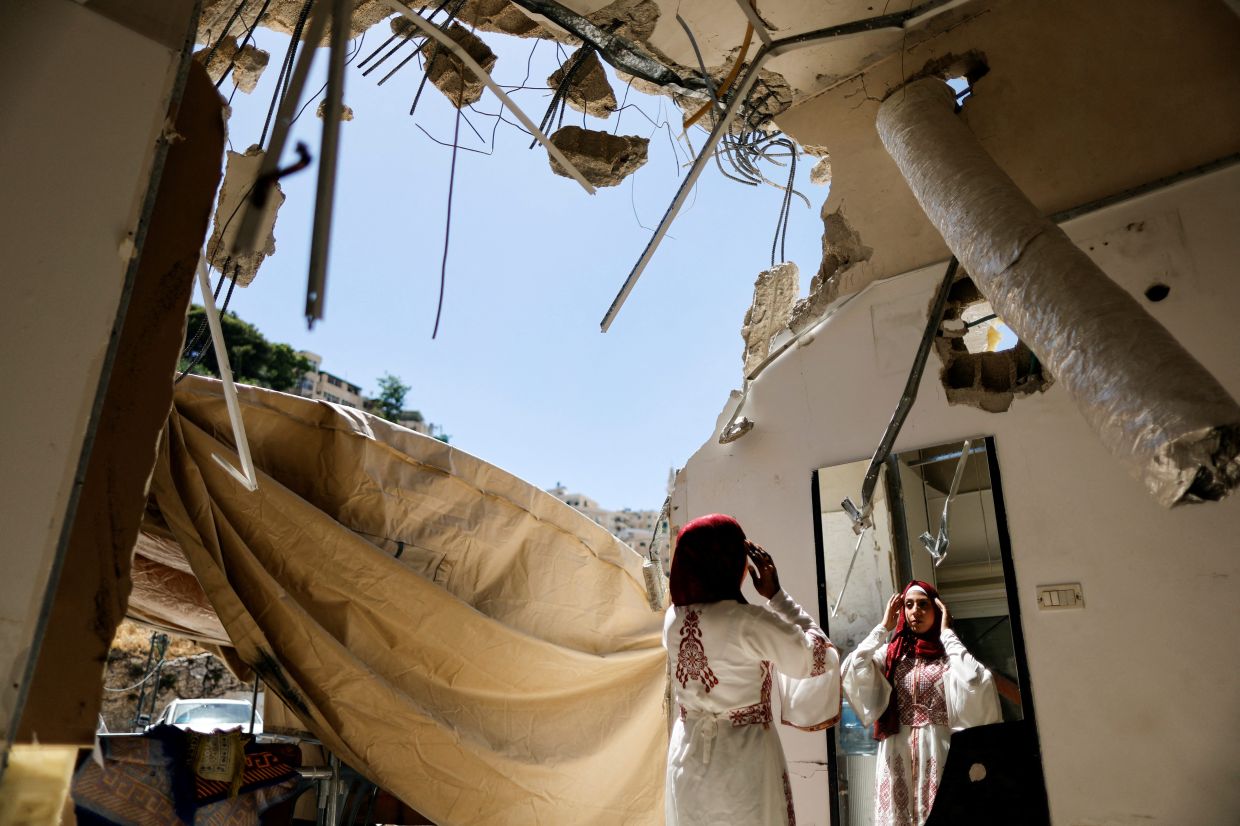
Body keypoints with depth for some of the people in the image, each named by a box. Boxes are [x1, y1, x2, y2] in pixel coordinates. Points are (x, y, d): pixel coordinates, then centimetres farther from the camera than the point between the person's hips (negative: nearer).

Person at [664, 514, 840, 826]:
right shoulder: (750, 622, -21)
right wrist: (777, 595, -7)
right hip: (744, 758, -5)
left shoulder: (673, 619, -3)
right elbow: (813, 660, -10)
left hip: (687, 756, 6)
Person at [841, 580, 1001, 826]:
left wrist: (946, 632, -6)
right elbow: (852, 669, -9)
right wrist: (884, 627, -1)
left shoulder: (949, 653, 6)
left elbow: (973, 680, -16)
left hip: (938, 751, -1)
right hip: (898, 752, 1)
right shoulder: (891, 653, 9)